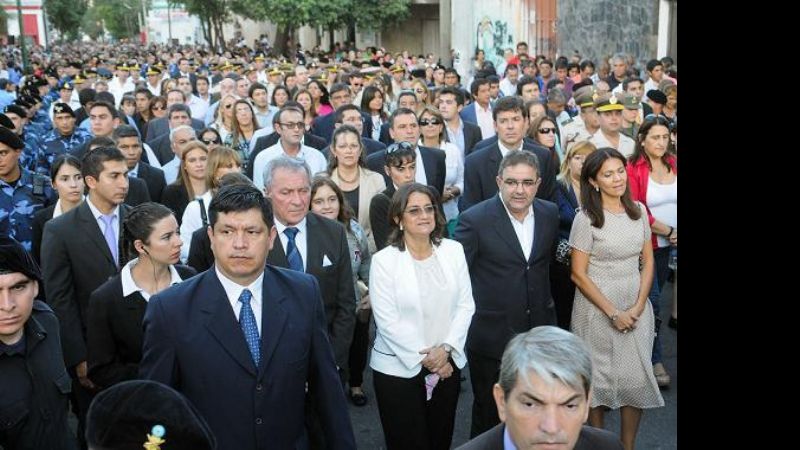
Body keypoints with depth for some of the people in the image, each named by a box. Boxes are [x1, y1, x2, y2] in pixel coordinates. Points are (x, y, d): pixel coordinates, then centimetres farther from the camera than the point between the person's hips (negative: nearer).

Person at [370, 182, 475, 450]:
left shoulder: (454, 250, 1)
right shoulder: (384, 260, -10)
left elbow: (466, 305, 1)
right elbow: (387, 320, -12)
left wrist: (445, 348, -11)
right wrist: (424, 358, -12)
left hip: (447, 363, 3)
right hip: (399, 368, -3)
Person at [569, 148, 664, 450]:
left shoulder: (638, 211, 2)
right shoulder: (586, 218, -12)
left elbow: (648, 261, 6)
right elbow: (578, 274, -11)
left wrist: (638, 306, -6)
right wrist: (613, 313, -13)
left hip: (636, 308, 4)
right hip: (597, 309, -4)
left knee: (637, 379, 8)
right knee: (598, 380, 9)